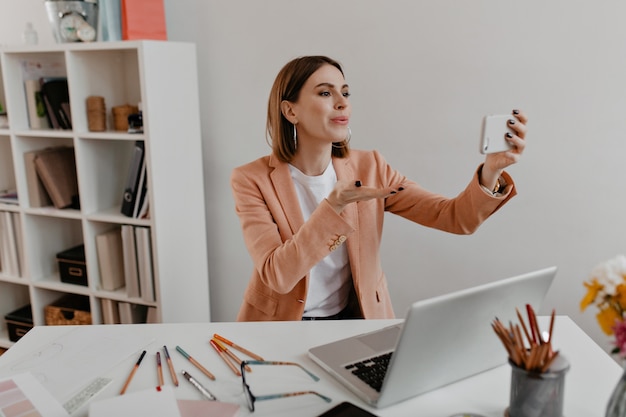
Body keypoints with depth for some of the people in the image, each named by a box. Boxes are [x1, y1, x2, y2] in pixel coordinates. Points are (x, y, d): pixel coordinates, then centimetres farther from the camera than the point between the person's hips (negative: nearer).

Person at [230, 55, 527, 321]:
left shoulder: (369, 168, -2)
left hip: (356, 319, 2)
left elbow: (455, 218, -11)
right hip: (279, 327, -1)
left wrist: (491, 170, -29)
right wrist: (334, 206, -32)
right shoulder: (252, 180, -11)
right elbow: (277, 275, -21)